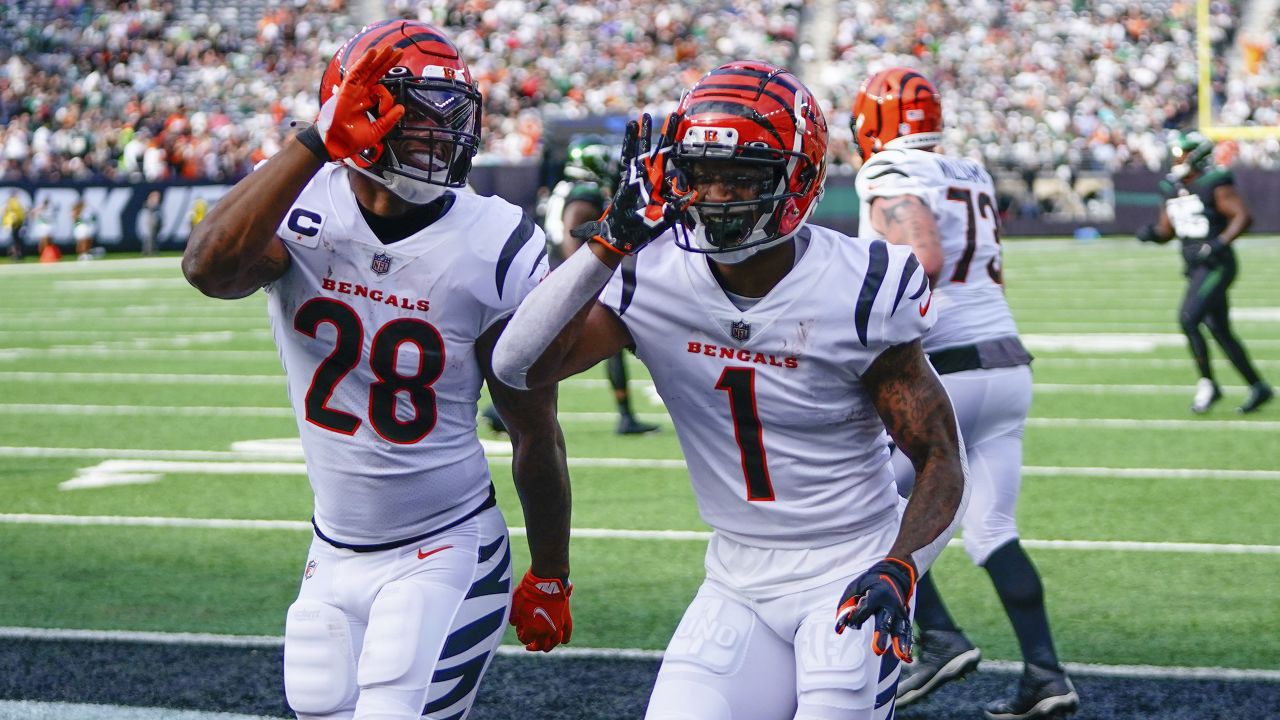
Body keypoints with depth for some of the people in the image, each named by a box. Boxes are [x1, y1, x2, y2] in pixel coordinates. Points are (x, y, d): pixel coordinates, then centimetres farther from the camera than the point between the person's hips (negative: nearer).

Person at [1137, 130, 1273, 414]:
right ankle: (1258, 387, 21)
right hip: (1196, 269, 8)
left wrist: (1219, 243, -28)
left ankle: (1208, 384, -7)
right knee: (1220, 332, 10)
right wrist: (1151, 233, -4)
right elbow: (1167, 231, 18)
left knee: (1188, 319, -18)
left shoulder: (1214, 184, -13)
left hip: (1216, 265, -8)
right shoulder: (1172, 189, 11)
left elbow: (1243, 216, -18)